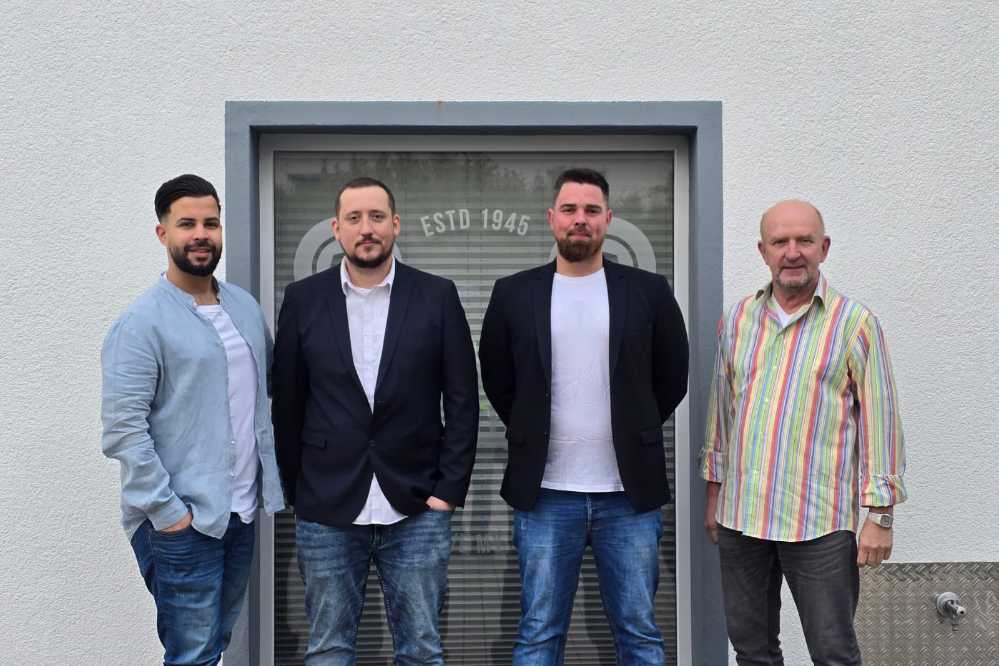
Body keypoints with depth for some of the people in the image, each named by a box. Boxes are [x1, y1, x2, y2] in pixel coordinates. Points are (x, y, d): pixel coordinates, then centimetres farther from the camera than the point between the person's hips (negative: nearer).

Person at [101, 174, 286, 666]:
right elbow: (122, 428, -16)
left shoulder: (245, 306, 8)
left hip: (243, 511, 6)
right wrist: (165, 510, -17)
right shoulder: (141, 322, -13)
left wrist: (270, 476, 10)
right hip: (184, 519, -6)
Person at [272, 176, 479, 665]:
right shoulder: (302, 300, 2)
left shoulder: (437, 296, -1)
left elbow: (463, 400, 0)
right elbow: (287, 403, 6)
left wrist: (449, 490, -4)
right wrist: (295, 491, 6)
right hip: (326, 511, 1)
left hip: (417, 508, -1)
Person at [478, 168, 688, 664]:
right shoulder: (513, 294, 2)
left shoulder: (648, 291, 1)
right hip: (545, 494, 0)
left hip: (630, 493, 0)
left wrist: (634, 435, 10)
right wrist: (533, 437, 10)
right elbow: (496, 381, 12)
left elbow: (671, 380, 10)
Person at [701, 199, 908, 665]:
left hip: (820, 523, -4)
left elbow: (879, 420, -4)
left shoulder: (854, 323, -4)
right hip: (740, 518, 4)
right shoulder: (737, 320, 8)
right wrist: (714, 492, 15)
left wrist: (880, 515, -7)